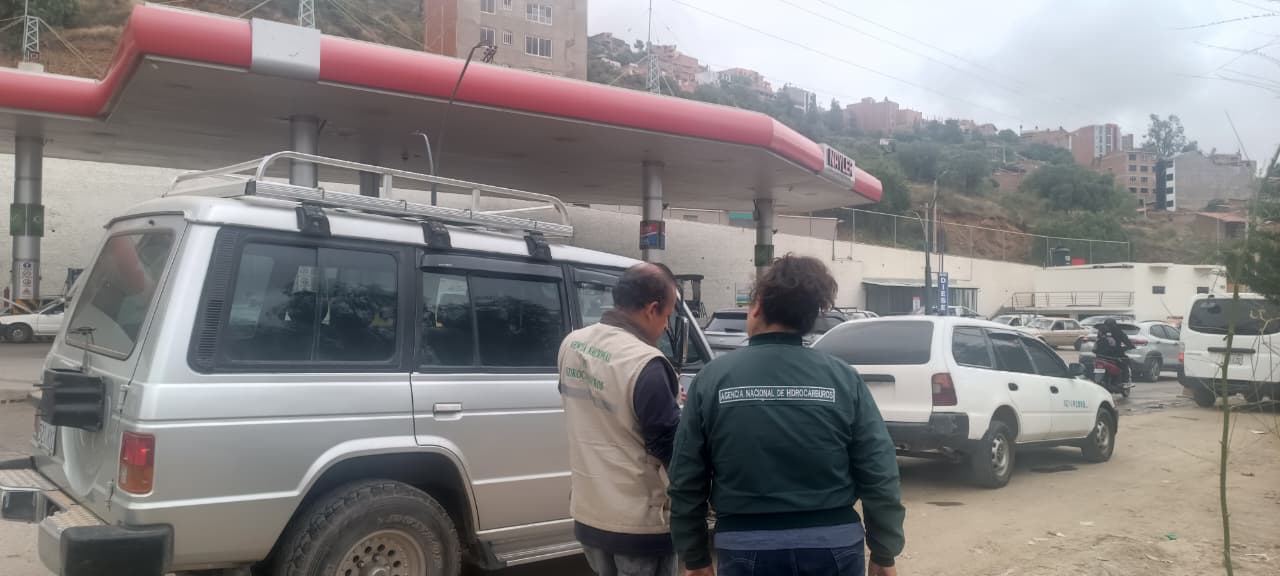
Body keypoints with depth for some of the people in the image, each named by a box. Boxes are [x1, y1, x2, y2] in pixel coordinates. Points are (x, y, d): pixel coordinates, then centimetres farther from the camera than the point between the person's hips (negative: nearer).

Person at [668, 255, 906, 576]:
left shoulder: (713, 378, -4)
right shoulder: (842, 379, -4)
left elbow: (686, 480, -1)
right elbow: (879, 474, -4)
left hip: (746, 549, 0)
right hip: (833, 546, 1)